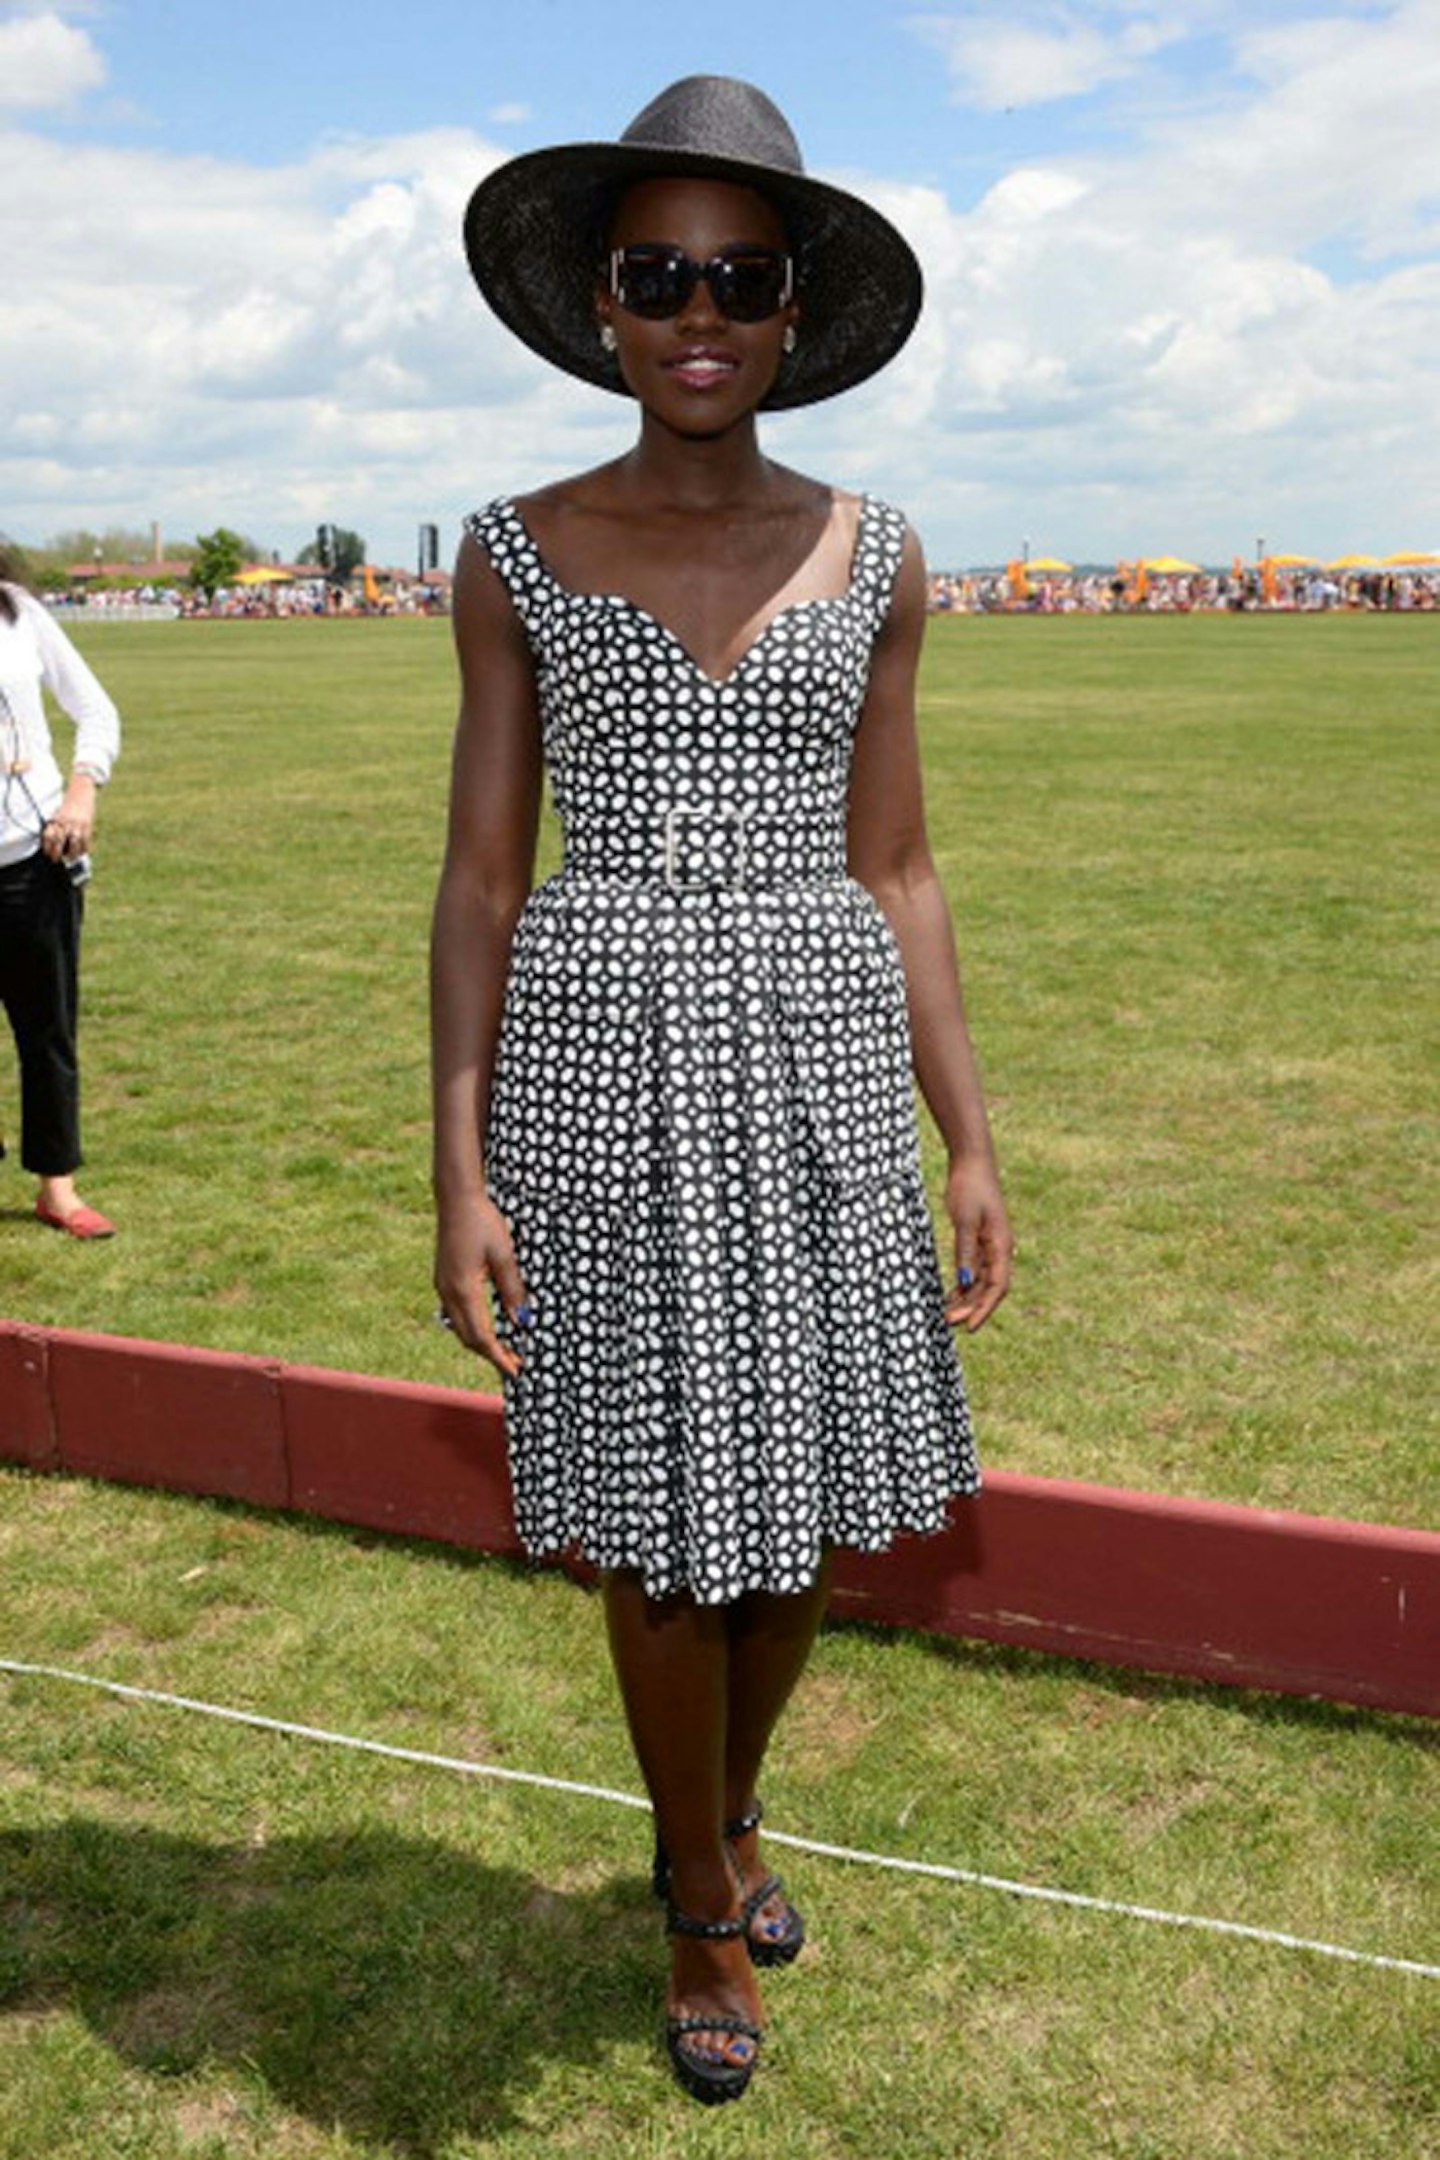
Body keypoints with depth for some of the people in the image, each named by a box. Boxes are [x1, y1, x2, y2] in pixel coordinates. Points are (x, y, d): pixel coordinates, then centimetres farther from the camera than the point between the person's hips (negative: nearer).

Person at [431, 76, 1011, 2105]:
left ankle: (725, 1814, 44)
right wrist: (459, 1170, -7)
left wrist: (970, 1139, 3)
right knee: (664, 1512, 6)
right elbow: (480, 879, 0)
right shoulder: (517, 554, 1)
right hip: (601, 1065, -2)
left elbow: (895, 871, 7)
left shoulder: (872, 555, 5)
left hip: (818, 1067, 2)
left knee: (802, 1496, 12)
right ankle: (705, 1910, 34)